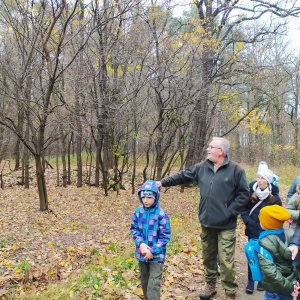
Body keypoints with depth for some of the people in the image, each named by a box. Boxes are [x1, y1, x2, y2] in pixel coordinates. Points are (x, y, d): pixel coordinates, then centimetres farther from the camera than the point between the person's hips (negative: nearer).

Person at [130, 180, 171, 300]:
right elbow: (133, 229, 2)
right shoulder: (138, 212, -4)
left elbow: (165, 236, -13)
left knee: (153, 284, -6)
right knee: (144, 281, 21)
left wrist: (153, 251, -18)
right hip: (142, 253, 5)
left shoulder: (161, 215, -16)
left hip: (156, 255, -4)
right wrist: (141, 243, -15)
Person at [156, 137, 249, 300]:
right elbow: (182, 176, 12)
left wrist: (231, 212, -11)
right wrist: (163, 182, 7)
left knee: (226, 261, -1)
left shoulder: (235, 169, -10)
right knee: (208, 256, 19)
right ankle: (210, 285, 38)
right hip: (207, 222, 5)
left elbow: (243, 194, -8)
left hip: (226, 225, -5)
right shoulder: (201, 168, 4)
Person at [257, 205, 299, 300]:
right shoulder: (284, 235, 3)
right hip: (290, 282, 8)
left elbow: (269, 270, -28)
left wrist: (287, 286, -21)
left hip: (277, 288, -8)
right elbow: (291, 258, 10)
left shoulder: (265, 242, -21)